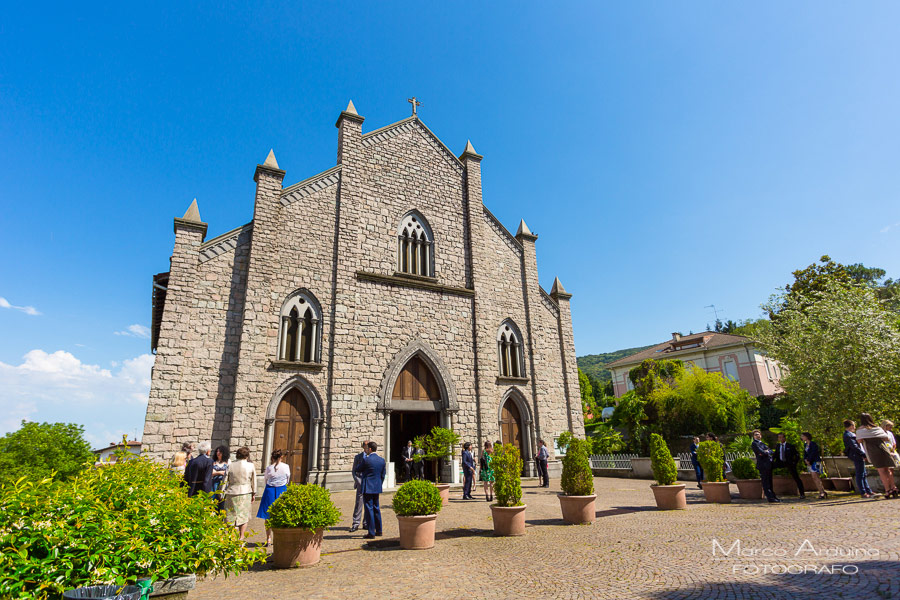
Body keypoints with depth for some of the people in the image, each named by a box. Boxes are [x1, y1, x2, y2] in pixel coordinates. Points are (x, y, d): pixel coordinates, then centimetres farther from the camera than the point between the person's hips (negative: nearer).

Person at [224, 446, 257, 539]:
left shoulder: (230, 466, -2)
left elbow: (225, 481, 1)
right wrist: (254, 493, 15)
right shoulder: (251, 466, -4)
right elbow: (253, 481, 4)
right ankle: (241, 537, 10)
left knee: (231, 515, 12)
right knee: (244, 515, 10)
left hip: (232, 493, 1)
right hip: (245, 493, -1)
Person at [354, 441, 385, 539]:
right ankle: (379, 530, 25)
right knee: (376, 508, 17)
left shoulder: (366, 460, -14)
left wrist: (355, 470, 24)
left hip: (367, 487, -6)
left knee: (369, 509, 0)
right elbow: (383, 475, 11)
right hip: (377, 487, 6)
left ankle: (371, 533, 3)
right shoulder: (382, 460, 4)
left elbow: (357, 470, 1)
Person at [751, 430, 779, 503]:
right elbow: (761, 452, -17)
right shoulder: (754, 444, -6)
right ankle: (770, 497, -4)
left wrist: (767, 452, -7)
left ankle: (773, 496, 23)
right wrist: (767, 452, 0)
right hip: (763, 464, -9)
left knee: (770, 482, 15)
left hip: (768, 464, 9)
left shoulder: (762, 443, 21)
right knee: (766, 483, -5)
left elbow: (771, 451, 12)